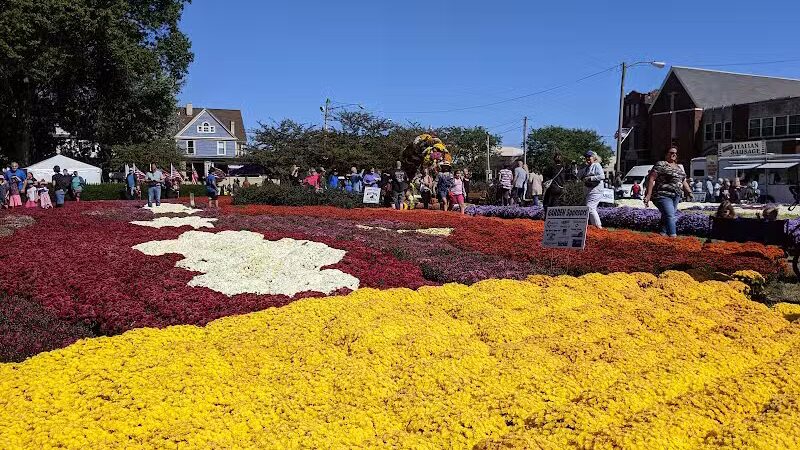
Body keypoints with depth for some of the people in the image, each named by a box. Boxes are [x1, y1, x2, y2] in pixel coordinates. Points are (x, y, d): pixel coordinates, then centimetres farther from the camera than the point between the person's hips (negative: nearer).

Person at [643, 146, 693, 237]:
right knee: (670, 216, -19)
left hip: (676, 197, 7)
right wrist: (648, 195, -15)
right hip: (663, 195, -7)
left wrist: (689, 192, 11)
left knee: (666, 216, 11)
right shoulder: (661, 164, -3)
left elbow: (683, 182, 26)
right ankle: (673, 237, -25)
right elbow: (651, 179, -8)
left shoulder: (680, 167, 20)